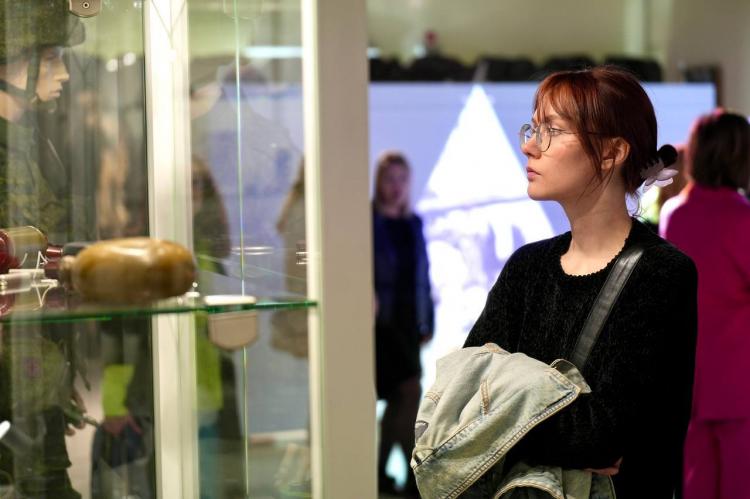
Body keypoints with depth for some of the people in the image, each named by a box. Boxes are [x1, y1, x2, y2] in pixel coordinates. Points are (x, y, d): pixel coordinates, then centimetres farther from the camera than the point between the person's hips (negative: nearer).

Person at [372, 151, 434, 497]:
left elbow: (423, 275, 14)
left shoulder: (413, 224, 12)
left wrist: (427, 322, 12)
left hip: (408, 321, 6)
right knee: (410, 390, -10)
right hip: (381, 322, -6)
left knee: (397, 398, 8)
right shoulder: (367, 222, -6)